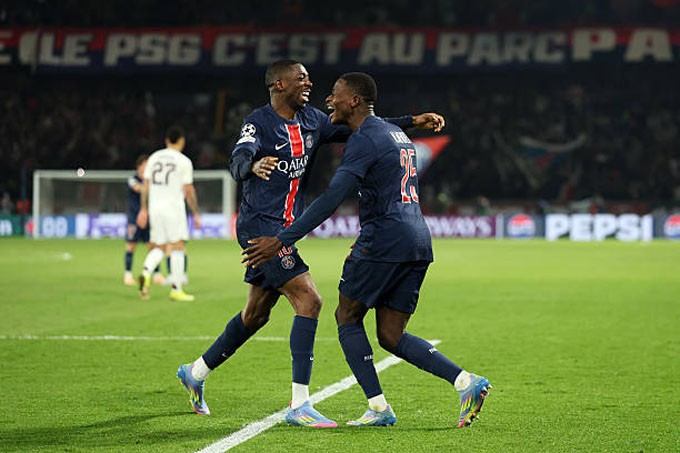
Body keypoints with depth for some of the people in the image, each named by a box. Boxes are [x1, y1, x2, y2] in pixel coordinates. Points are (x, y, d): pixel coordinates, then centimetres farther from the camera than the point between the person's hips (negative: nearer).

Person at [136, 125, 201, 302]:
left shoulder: (154, 157, 9)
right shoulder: (184, 161, -5)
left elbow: (145, 185, 9)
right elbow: (189, 191, -5)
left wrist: (143, 209, 15)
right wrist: (196, 214, 2)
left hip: (155, 207, 5)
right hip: (173, 207, -5)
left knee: (159, 246, 13)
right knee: (177, 246, -1)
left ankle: (146, 272, -15)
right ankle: (176, 289, -4)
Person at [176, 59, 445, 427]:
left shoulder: (311, 121, 10)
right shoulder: (258, 122, -12)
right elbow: (237, 163, -28)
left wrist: (413, 121, 13)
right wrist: (254, 165, -52)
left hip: (285, 229, 9)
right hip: (260, 226, -9)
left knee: (256, 315, 16)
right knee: (309, 300, -18)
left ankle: (195, 373, 35)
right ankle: (299, 405, -17)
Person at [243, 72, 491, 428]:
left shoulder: (364, 139, -8)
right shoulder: (397, 135, 22)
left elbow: (331, 199, -18)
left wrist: (282, 240, -19)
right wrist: (366, 243, 31)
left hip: (385, 241, -8)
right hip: (418, 244, 9)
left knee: (347, 318, 7)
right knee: (391, 336, 9)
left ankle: (378, 407, -1)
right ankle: (466, 382, -6)